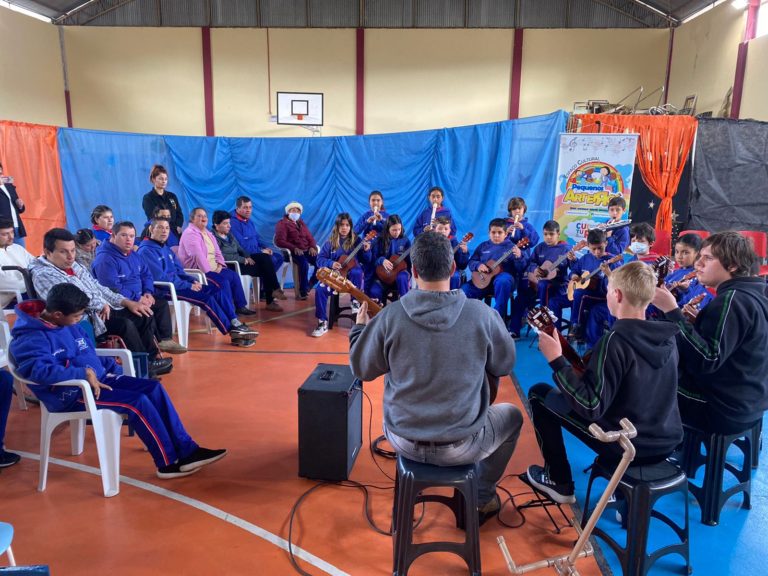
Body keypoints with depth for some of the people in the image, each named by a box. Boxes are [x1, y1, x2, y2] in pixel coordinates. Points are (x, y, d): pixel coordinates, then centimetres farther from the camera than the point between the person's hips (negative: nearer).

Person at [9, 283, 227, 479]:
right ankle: (169, 463, -10)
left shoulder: (70, 326, 11)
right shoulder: (31, 338, -16)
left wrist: (113, 368, 8)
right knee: (137, 402, -24)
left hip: (98, 379, 9)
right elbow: (38, 369, -34)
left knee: (154, 387, -9)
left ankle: (186, 449, -7)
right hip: (69, 394, -9)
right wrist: (84, 374, -36)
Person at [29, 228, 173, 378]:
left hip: (103, 310, 10)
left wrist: (127, 302, 8)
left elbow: (98, 288, 18)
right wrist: (102, 304, -13)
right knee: (126, 325, -27)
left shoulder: (73, 265, 14)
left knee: (143, 315, 2)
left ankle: (152, 357, 12)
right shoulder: (43, 275, -14)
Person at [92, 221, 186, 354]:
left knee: (162, 303, 1)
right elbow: (113, 288, -28)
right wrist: (137, 298, -25)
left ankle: (166, 339, 2)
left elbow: (146, 275, 16)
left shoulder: (133, 255, 12)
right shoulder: (105, 259, -20)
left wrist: (148, 292, -4)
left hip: (137, 298, 10)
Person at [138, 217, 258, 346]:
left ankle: (235, 324, -16)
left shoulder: (166, 248, 17)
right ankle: (233, 332, -17)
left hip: (176, 284, 9)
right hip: (163, 289, -9)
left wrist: (193, 280, -2)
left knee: (217, 290, -7)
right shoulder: (146, 251, -12)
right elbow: (160, 278, -20)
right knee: (206, 298, -23)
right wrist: (188, 285, -18)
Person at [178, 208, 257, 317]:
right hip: (197, 270, -9)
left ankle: (240, 306, -2)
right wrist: (208, 271, -24)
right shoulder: (190, 233, -12)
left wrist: (220, 265, -2)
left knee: (234, 275, -6)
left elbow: (217, 251, 17)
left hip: (212, 268, 9)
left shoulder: (207, 233, 18)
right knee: (223, 280, -26)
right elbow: (198, 256, -23)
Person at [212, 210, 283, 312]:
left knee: (265, 257, -13)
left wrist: (247, 257, -3)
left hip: (239, 261, 8)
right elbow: (221, 256, -23)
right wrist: (243, 259, -21)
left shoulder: (229, 234, 16)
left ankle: (275, 289, -17)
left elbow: (239, 248, 19)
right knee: (264, 268, -18)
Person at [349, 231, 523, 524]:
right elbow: (506, 365, 1)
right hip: (460, 446, -1)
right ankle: (483, 497, 34)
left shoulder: (390, 316, -15)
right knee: (513, 415, 29)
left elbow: (361, 369, -1)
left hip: (403, 440, 2)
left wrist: (359, 327, 16)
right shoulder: (481, 314, -17)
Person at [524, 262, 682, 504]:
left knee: (539, 393, 5)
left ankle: (559, 482, 15)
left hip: (624, 446, -7)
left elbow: (591, 407, -27)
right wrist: (594, 370, 20)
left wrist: (556, 360, -22)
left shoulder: (615, 340, -23)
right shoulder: (668, 337, -1)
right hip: (666, 442, 7)